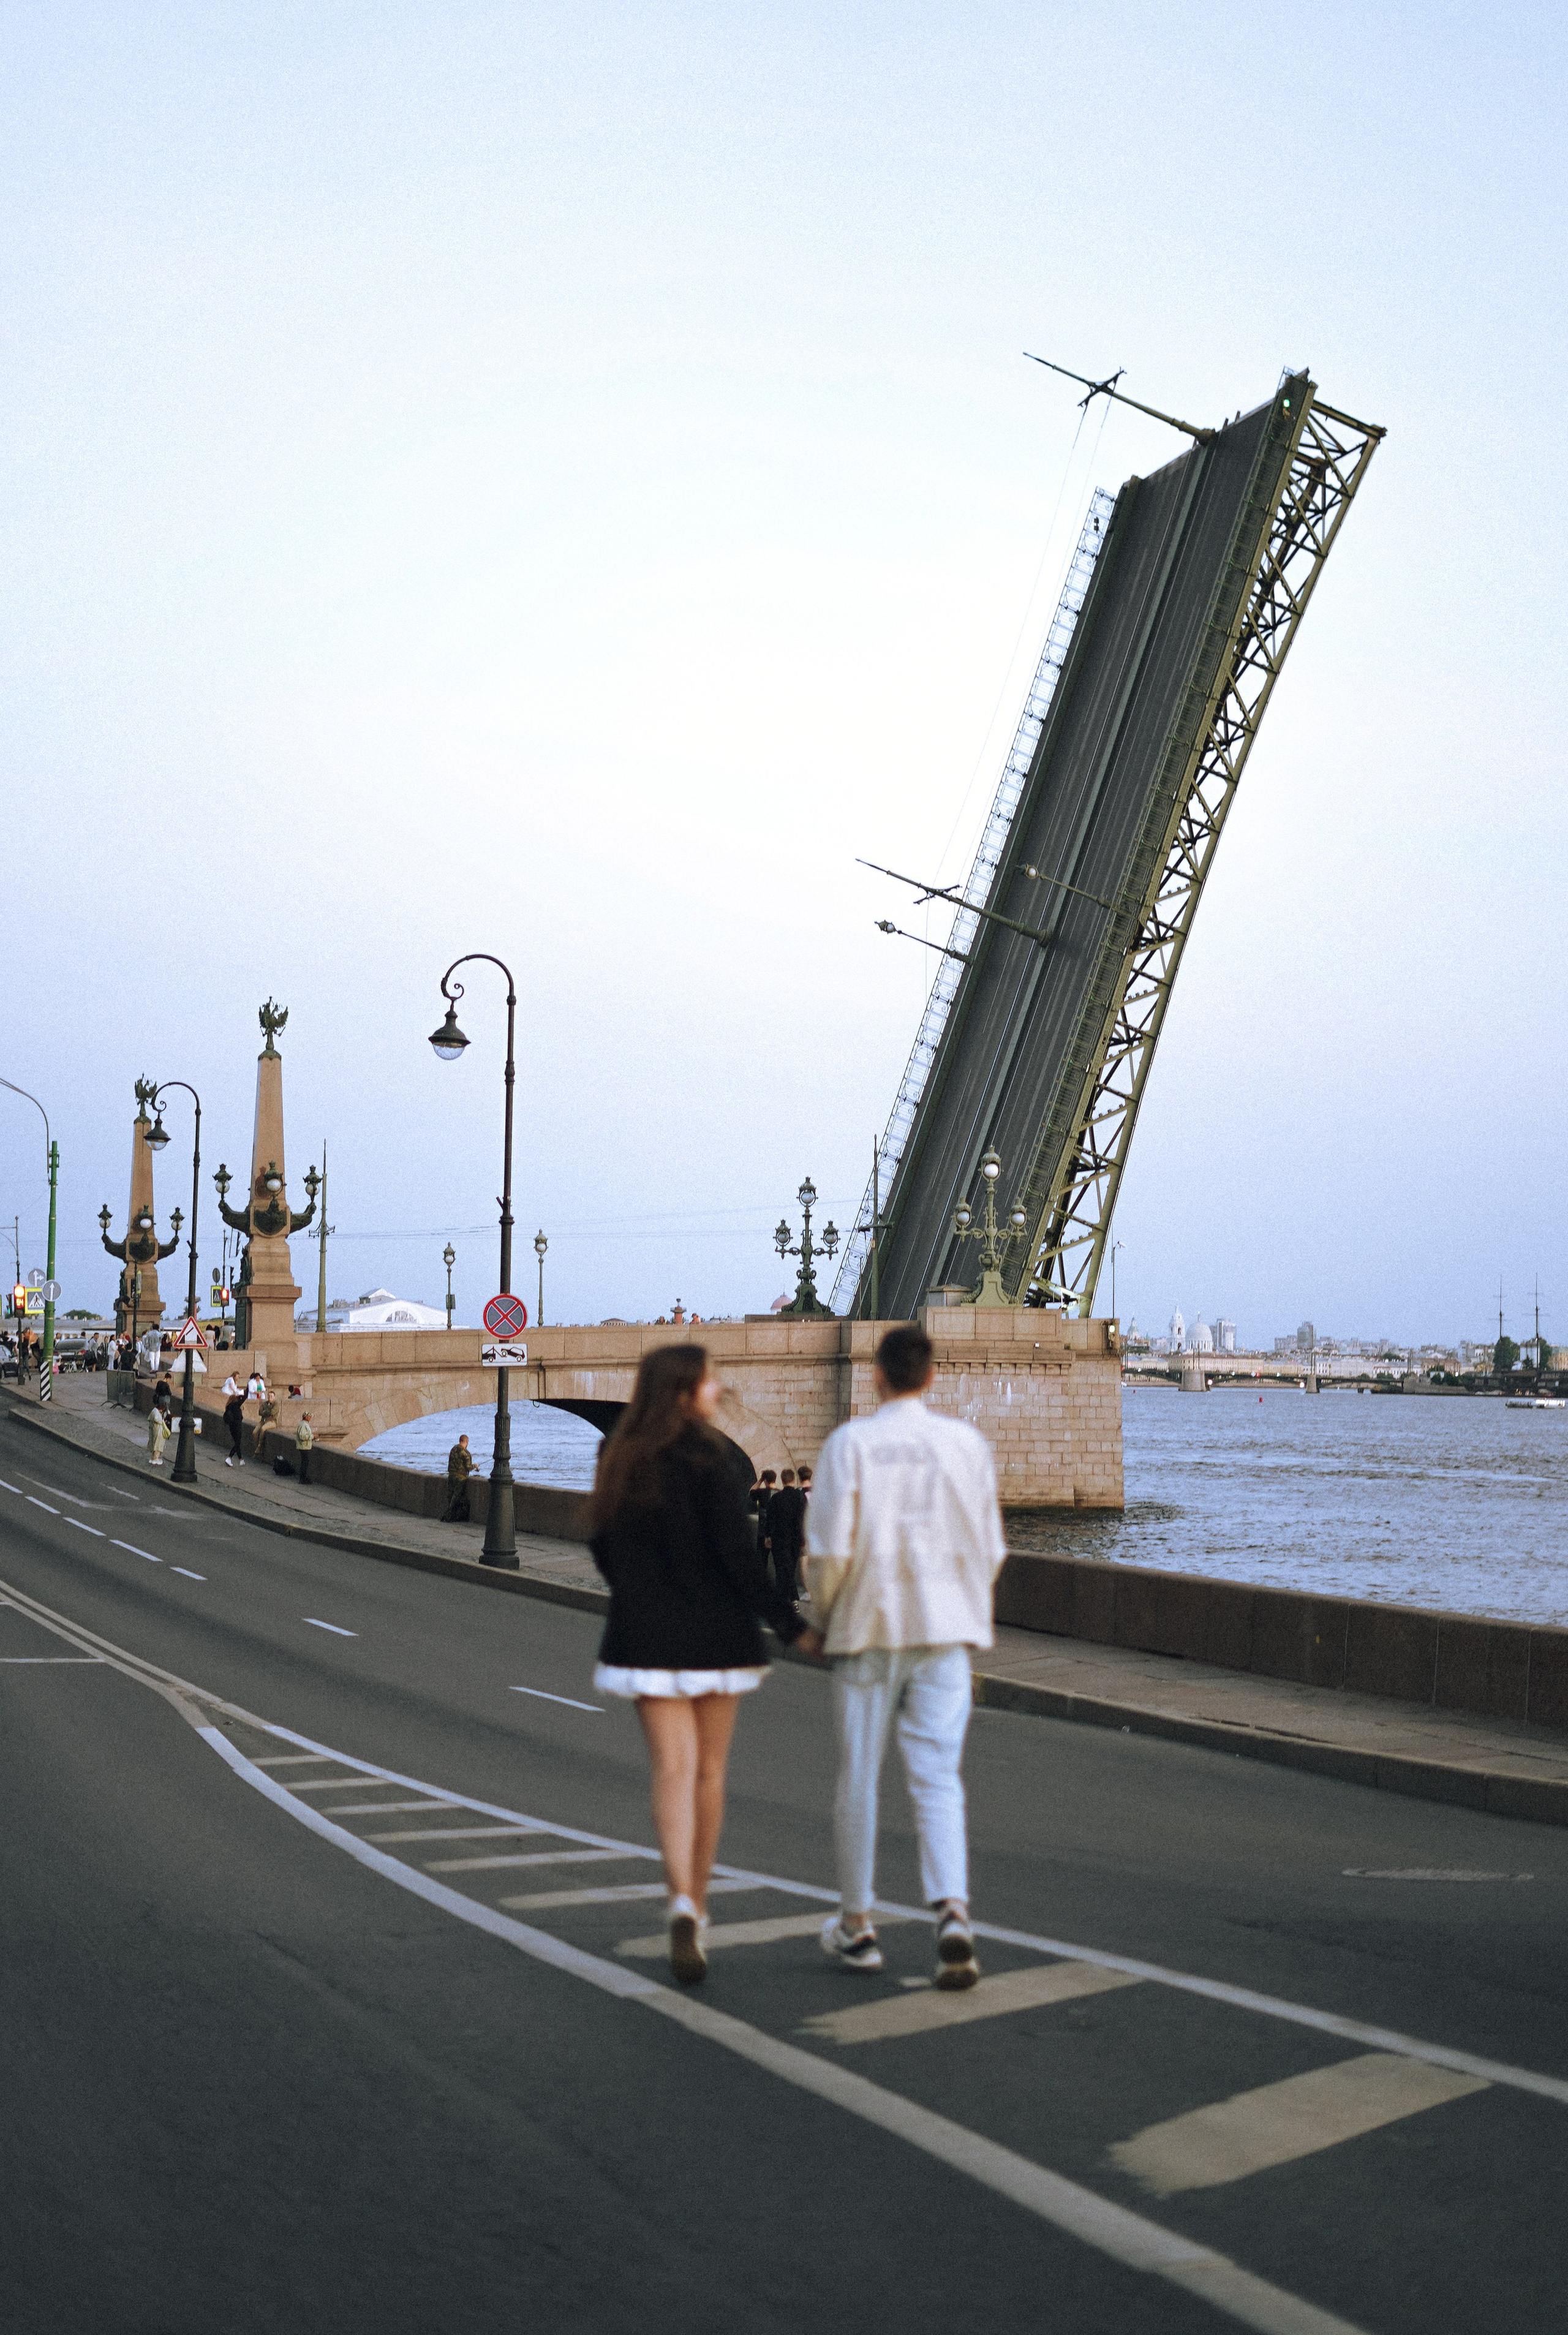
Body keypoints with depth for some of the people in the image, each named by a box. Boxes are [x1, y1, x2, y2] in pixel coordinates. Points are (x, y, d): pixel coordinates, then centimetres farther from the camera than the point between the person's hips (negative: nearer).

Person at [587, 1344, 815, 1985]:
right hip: (716, 1634, -3)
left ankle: (681, 1904, -23)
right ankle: (695, 1908, 24)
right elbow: (737, 1554, -17)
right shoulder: (711, 1459, -13)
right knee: (709, 1769, 13)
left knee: (672, 1767, -2)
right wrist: (791, 1625, -10)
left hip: (646, 1636, 3)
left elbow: (602, 1548, 11)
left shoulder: (621, 1461, 3)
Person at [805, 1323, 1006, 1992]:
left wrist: (823, 1616, 6)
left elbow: (828, 1550, -11)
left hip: (867, 1632, -1)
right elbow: (989, 1549, 3)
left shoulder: (849, 1444, -8)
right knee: (937, 1779, 2)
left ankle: (856, 1927, 21)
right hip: (943, 1633, 1)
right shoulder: (967, 1443, 0)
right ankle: (953, 1914, -17)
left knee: (857, 1780, 11)